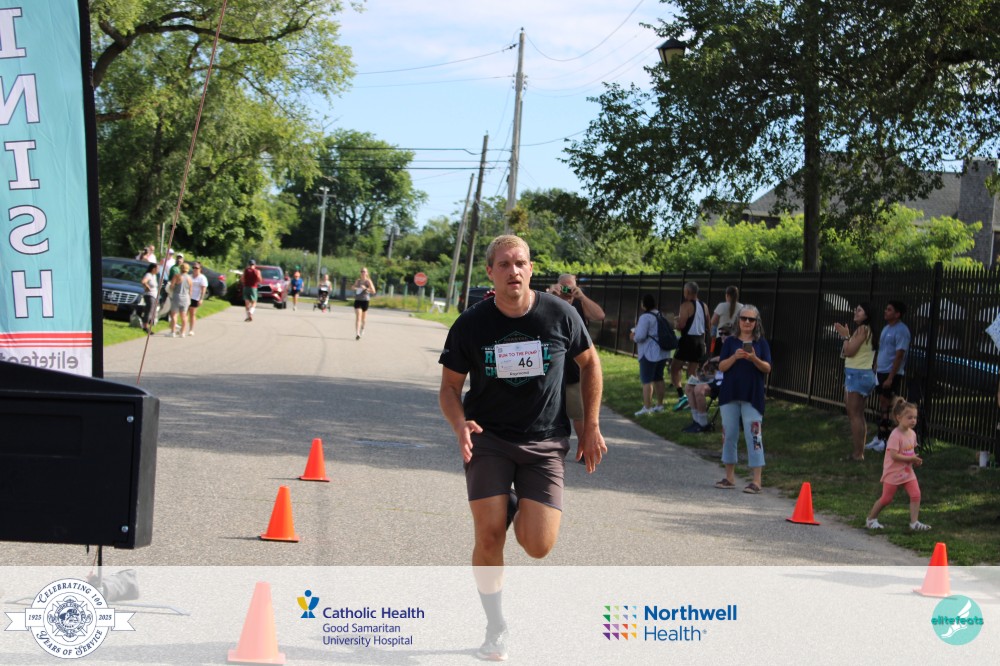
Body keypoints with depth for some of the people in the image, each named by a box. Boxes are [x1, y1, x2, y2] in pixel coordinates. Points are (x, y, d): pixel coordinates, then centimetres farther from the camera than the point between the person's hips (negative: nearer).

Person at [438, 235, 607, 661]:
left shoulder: (560, 315, -5)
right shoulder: (470, 325, -6)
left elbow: (589, 363, 10)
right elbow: (450, 387, 2)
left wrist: (591, 427, 8)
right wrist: (460, 425, -19)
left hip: (545, 442, 0)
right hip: (488, 438, 0)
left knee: (539, 546, -11)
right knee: (489, 535, -11)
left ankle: (521, 511, 26)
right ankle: (496, 628, 10)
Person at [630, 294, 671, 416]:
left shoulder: (645, 317, -16)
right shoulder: (660, 315, 12)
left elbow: (640, 336, -23)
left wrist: (634, 337, 1)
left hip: (650, 353, -9)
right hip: (662, 352, 9)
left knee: (646, 380, -7)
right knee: (658, 378, 17)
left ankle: (647, 407, -12)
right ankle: (659, 405, 22)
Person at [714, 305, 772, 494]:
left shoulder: (761, 343, 4)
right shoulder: (731, 342, 7)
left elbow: (767, 368, -3)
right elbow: (722, 366, 0)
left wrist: (754, 359, -21)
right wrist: (735, 357, -17)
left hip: (752, 395, -2)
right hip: (730, 394, 2)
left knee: (753, 435, -7)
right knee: (729, 434, 7)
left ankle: (756, 480, -6)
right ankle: (730, 477, 19)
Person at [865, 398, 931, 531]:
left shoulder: (912, 434, 3)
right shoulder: (895, 436, -21)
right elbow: (894, 455, -26)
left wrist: (915, 460, -3)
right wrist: (911, 459, -22)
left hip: (908, 472, 6)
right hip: (893, 473, -6)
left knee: (916, 495, -8)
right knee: (886, 499, 4)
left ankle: (914, 522, -3)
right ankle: (871, 519, 23)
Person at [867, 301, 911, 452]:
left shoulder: (901, 331, -14)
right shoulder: (886, 328, 14)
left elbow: (899, 356, -17)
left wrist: (890, 377, -20)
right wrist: (875, 370, 15)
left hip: (892, 374, -8)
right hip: (881, 372, 8)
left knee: (888, 406, -4)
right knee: (883, 405, 12)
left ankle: (886, 440, 1)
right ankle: (880, 437, 17)